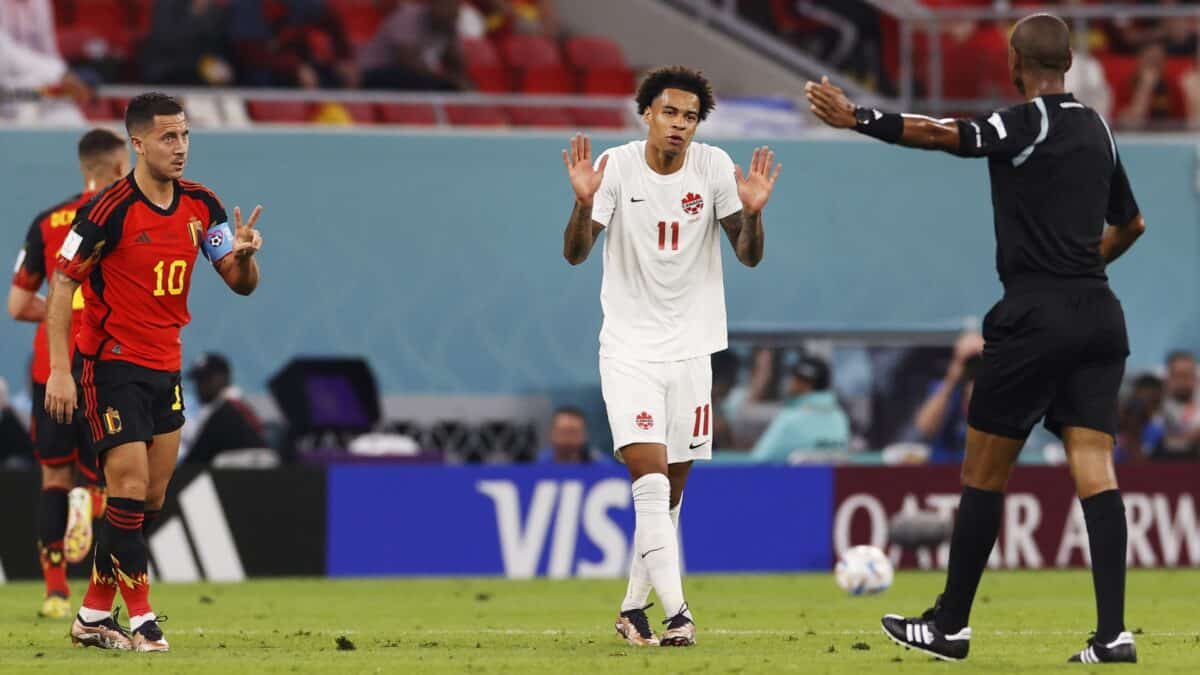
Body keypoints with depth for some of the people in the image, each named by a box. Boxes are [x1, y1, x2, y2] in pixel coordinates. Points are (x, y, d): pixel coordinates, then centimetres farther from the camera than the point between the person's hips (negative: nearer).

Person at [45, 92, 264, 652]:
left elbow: (241, 284, 7)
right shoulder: (110, 208, -15)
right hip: (111, 366, -7)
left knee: (151, 500, 5)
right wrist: (60, 370, -18)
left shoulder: (201, 205, 3)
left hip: (166, 368, 7)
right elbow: (62, 284, -12)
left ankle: (94, 616, 14)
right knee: (130, 487, -13)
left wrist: (244, 254, -18)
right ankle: (140, 619, -6)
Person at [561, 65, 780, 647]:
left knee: (670, 491, 10)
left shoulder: (713, 166, -3)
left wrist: (752, 212, -23)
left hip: (690, 348, 3)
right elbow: (575, 254, -12)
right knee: (650, 474, -18)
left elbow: (749, 256, -4)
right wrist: (585, 203, -30)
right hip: (629, 348, -3)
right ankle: (676, 613, -22)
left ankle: (633, 608, 24)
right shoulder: (617, 166, -8)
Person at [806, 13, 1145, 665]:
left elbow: (943, 135, -23)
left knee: (983, 473, 4)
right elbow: (1129, 223, 27)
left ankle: (949, 625, 12)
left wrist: (856, 117, -18)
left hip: (1035, 317, -6)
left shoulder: (1029, 125, -9)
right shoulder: (1096, 129, 13)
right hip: (1099, 314, 6)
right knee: (1094, 468, 0)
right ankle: (1113, 631, -11)